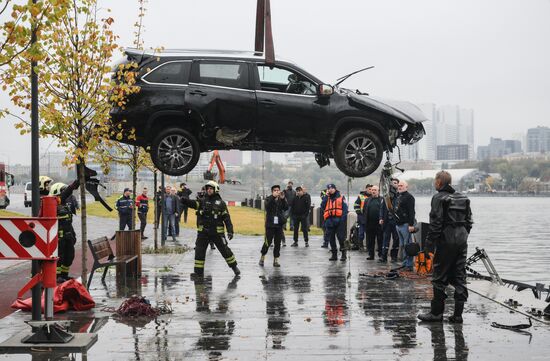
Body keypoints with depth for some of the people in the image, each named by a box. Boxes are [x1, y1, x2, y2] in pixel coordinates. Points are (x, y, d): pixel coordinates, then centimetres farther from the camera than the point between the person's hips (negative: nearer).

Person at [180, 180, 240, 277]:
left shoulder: (220, 203, -1)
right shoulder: (202, 200, 4)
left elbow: (226, 218, -2)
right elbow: (193, 203, -15)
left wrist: (230, 231, -9)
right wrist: (184, 201, -36)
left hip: (217, 232, -2)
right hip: (203, 232, 2)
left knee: (225, 250, 6)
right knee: (199, 251, 0)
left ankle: (234, 266, 24)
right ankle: (198, 272, 9)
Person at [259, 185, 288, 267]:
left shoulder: (282, 200, 6)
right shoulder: (269, 199, 0)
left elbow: (286, 208, -10)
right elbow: (267, 206, -21)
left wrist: (283, 198, -24)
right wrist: (273, 197, -32)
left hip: (279, 224, 3)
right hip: (270, 224, -3)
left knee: (278, 243, 3)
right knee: (267, 242, -4)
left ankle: (276, 260, 10)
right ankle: (262, 257, 15)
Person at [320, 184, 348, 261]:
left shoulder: (341, 197, 4)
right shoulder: (327, 198, 15)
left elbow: (345, 208, -2)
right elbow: (322, 207, 0)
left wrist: (343, 218, -14)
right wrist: (326, 196, -2)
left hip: (339, 220, -4)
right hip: (329, 221, 4)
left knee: (341, 237, -7)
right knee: (331, 238, 7)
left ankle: (343, 254, -1)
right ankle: (334, 254, 14)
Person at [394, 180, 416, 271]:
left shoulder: (409, 197, -9)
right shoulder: (399, 197, 20)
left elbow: (411, 212, -17)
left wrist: (411, 225, -23)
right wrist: (396, 223, 21)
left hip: (406, 224, -10)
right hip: (398, 224, 10)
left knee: (407, 245, -8)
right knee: (403, 245, 12)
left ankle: (409, 265, -7)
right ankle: (404, 263, 16)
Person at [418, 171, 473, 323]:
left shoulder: (439, 198, -9)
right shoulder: (463, 198, 13)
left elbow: (436, 223, -15)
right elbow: (469, 221, 16)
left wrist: (429, 242, -11)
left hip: (446, 242, -7)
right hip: (462, 242, 7)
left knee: (440, 278, 1)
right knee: (459, 278, 8)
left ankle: (436, 312, 6)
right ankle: (458, 314, 8)